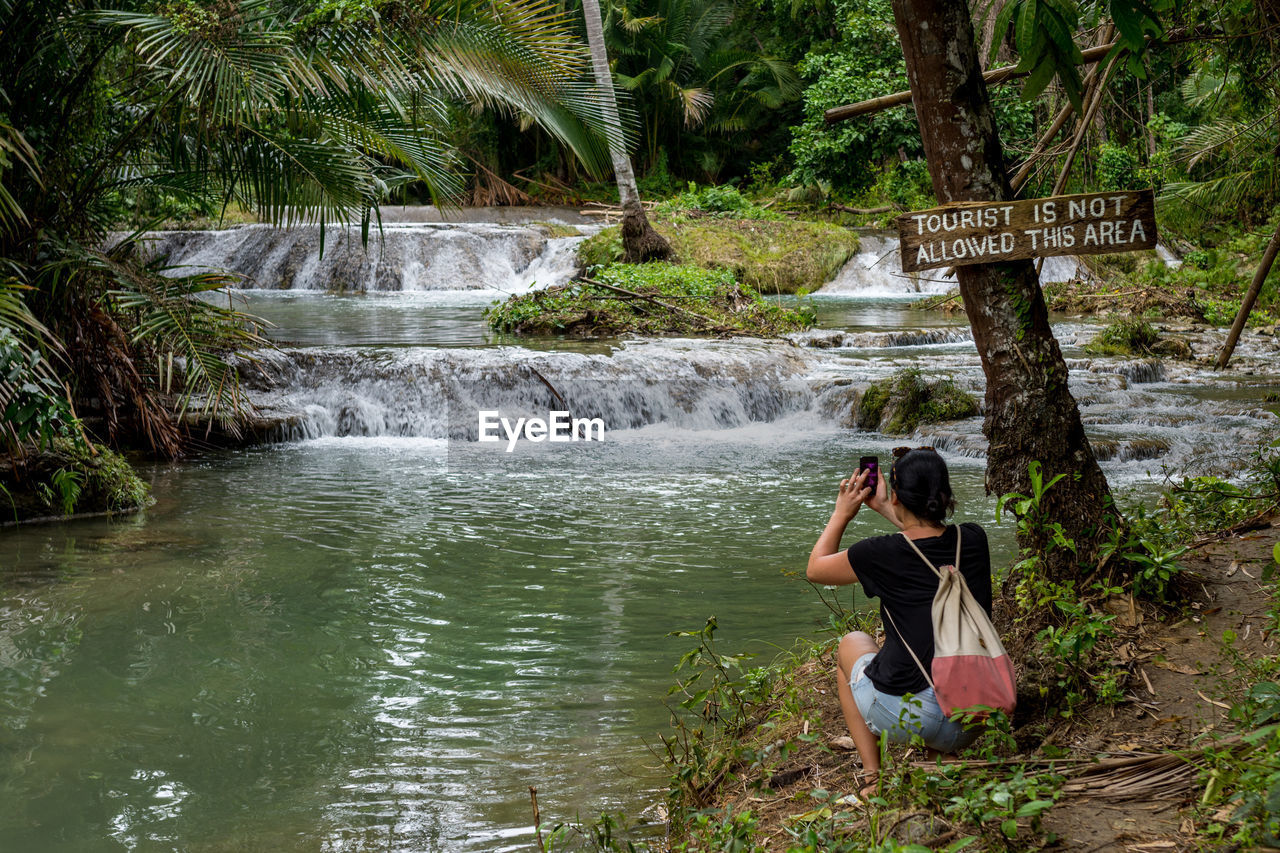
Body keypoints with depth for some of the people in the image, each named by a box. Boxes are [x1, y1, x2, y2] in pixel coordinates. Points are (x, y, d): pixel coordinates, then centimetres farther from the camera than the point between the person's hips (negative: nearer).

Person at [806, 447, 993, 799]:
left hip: (905, 717, -4)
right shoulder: (974, 541, -2)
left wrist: (842, 513, 20)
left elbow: (815, 568, 8)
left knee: (852, 642, 27)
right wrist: (883, 508, 32)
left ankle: (872, 778, 18)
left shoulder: (883, 555, -12)